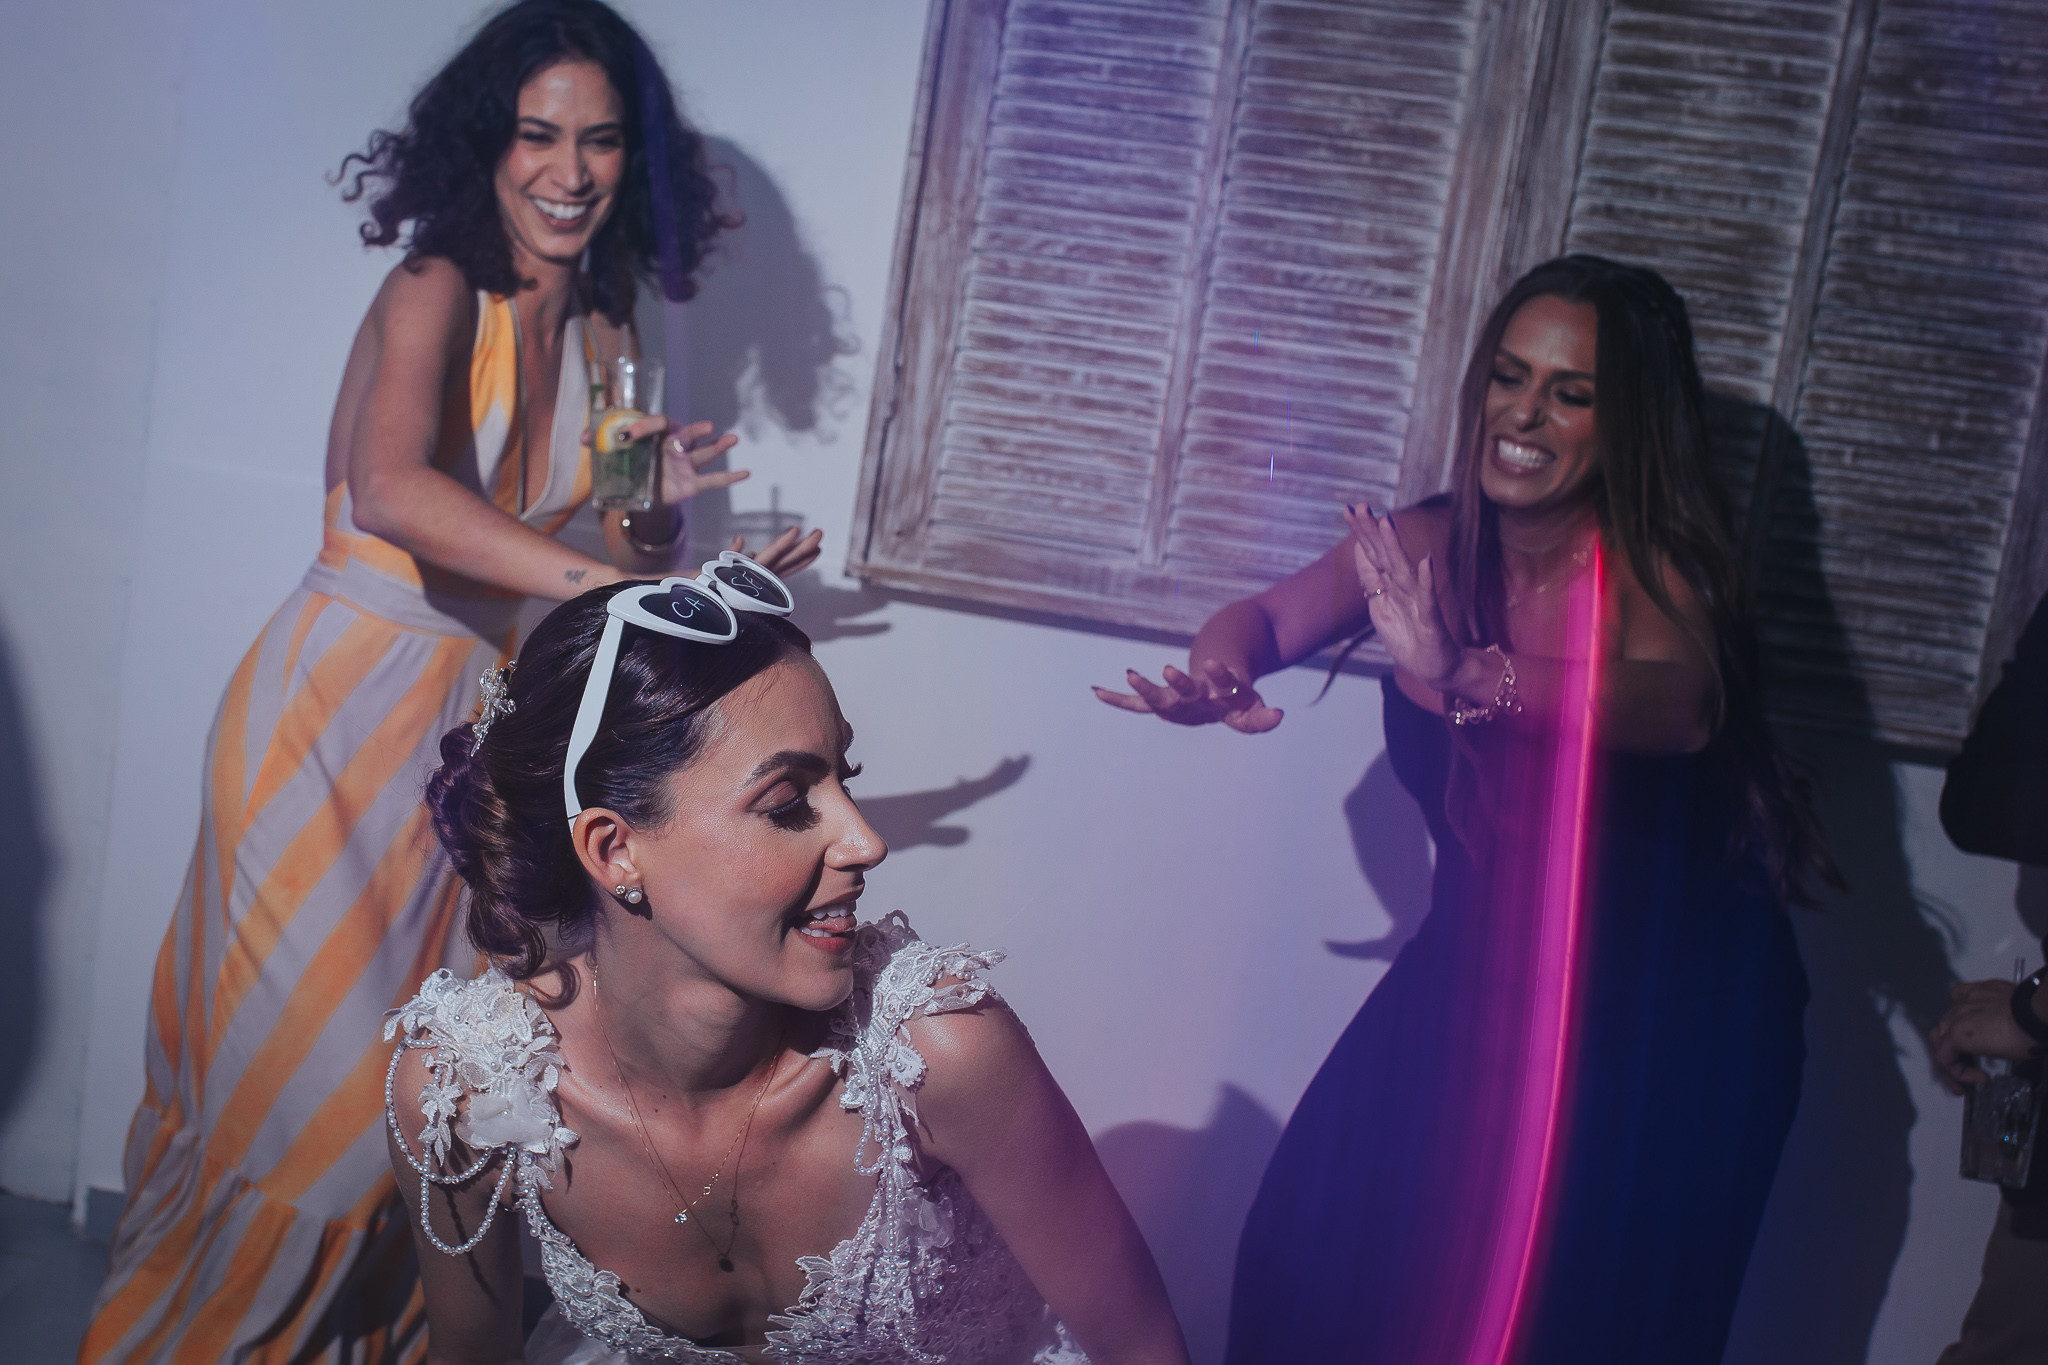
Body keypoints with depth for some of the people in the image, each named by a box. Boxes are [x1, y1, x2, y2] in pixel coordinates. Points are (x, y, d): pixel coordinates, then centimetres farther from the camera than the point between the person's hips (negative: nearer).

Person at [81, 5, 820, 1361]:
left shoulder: (603, 333, 7)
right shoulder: (436, 291, -13)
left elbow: (578, 551, 14)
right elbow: (388, 492, -33)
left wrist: (656, 507, -7)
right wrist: (611, 580, -40)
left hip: (480, 716, 6)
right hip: (343, 703, -6)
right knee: (303, 1060, 2)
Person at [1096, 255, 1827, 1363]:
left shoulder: (1651, 565, -20)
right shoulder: (1430, 545, -8)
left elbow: (1682, 706, -40)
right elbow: (1269, 616, -16)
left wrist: (1465, 680, -57)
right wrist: (1220, 671, -41)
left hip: (1669, 1015, -3)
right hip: (1479, 969, 4)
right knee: (1324, 1248, 2)